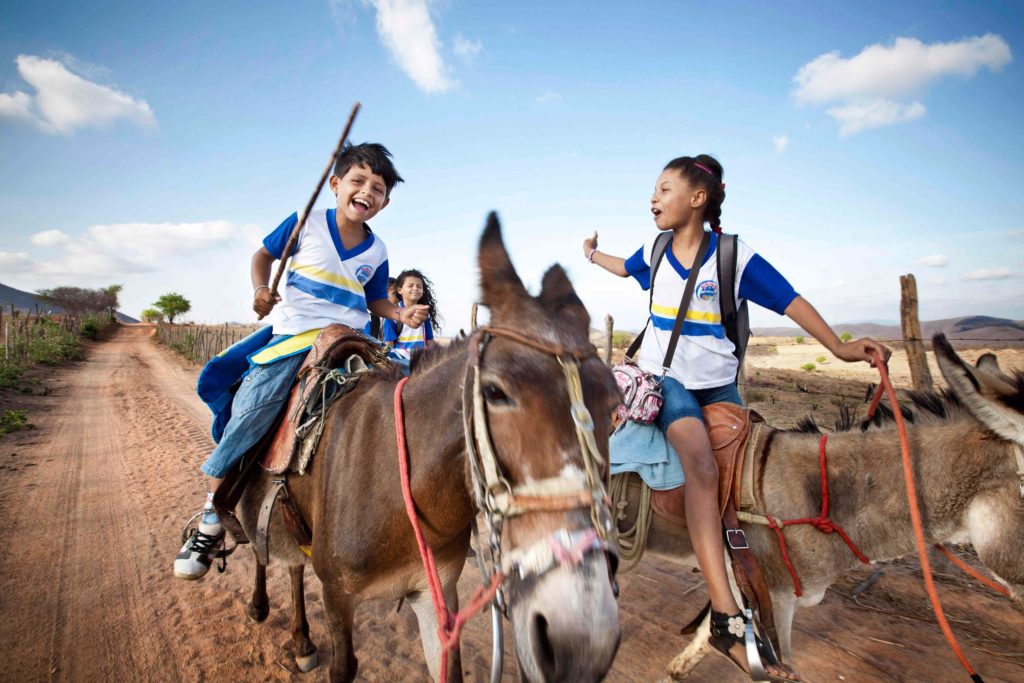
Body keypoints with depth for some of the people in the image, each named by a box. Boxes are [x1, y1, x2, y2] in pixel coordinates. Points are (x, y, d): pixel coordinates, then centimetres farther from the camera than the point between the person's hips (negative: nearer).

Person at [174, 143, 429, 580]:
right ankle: (210, 524, 7)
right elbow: (264, 255, 14)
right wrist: (261, 289, -5)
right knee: (247, 418, -15)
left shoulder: (376, 252, 8)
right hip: (292, 337, -2)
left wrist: (401, 315, -3)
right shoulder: (306, 223, 2)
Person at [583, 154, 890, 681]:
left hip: (718, 384, 1)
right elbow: (626, 268, 27)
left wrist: (839, 347, -19)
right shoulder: (655, 251, 4)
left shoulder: (735, 256, -7)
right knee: (701, 467, -25)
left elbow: (790, 300, -9)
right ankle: (727, 620, -28)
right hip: (667, 379, 0)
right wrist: (594, 255, 40)